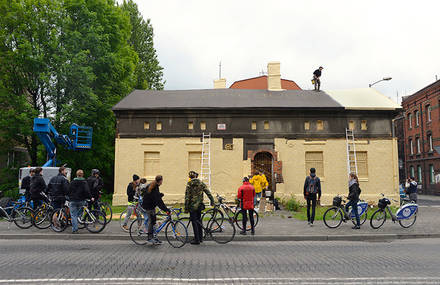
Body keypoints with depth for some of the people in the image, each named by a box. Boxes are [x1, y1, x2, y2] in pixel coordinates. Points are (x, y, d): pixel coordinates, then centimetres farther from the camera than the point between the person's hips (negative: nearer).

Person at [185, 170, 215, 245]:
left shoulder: (189, 184, -9)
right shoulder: (201, 183, 4)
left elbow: (187, 197, -10)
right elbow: (208, 193, 0)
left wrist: (186, 208, -7)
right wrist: (212, 201, 6)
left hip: (192, 205, -5)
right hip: (199, 205, 5)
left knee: (194, 222, 2)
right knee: (199, 221, 17)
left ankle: (197, 239, 3)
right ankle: (200, 238, 23)